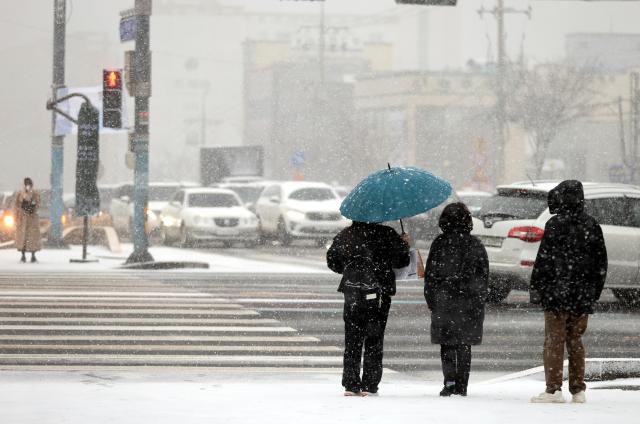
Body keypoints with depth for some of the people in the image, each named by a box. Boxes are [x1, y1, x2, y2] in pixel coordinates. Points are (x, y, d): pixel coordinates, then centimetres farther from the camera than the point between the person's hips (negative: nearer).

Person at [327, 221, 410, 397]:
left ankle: (351, 384, 7)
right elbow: (401, 261, -8)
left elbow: (332, 261, 11)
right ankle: (369, 385, 2)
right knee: (374, 341, 5)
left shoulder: (343, 236, 2)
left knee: (352, 340, 10)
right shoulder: (386, 234, -10)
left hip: (352, 294, 3)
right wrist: (404, 245, 11)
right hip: (378, 295, -3)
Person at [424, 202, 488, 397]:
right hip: (470, 303, 2)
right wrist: (479, 301, 9)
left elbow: (430, 274, -1)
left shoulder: (439, 243, -4)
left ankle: (450, 381, -11)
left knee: (447, 344, 5)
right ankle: (461, 386, 8)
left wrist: (431, 301, 6)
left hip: (444, 301, -2)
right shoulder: (475, 245, 1)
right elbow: (484, 276, 3)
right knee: (464, 345, 8)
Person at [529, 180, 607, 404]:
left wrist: (536, 288, -4)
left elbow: (544, 259, -11)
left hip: (557, 293, -5)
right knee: (575, 340, 12)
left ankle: (553, 389, -6)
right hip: (583, 295, 5)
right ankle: (578, 390, 12)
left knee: (554, 340, -2)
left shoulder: (556, 225, -9)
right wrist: (594, 291, 19)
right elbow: (601, 262, 13)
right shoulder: (592, 226, 8)